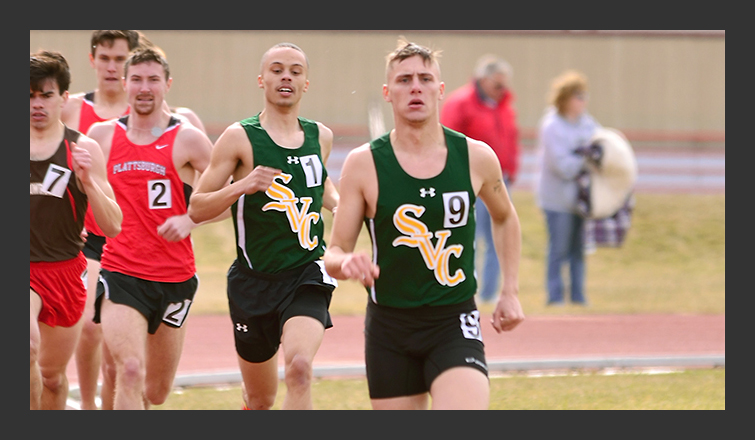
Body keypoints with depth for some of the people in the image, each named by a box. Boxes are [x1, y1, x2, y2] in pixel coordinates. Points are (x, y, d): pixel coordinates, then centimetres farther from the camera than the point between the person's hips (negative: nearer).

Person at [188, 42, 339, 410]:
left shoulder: (320, 137, 8)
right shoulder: (239, 138, -5)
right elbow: (196, 209, -6)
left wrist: (339, 207, 10)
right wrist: (242, 186, -22)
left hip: (307, 274, 1)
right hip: (254, 279, -1)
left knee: (299, 367, -27)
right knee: (260, 398, 11)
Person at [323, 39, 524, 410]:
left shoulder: (476, 157, -1)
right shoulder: (363, 164, -5)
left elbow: (504, 218, 21)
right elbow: (333, 254, -2)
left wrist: (510, 291, 16)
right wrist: (346, 263, -26)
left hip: (454, 324, -1)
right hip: (389, 326, 1)